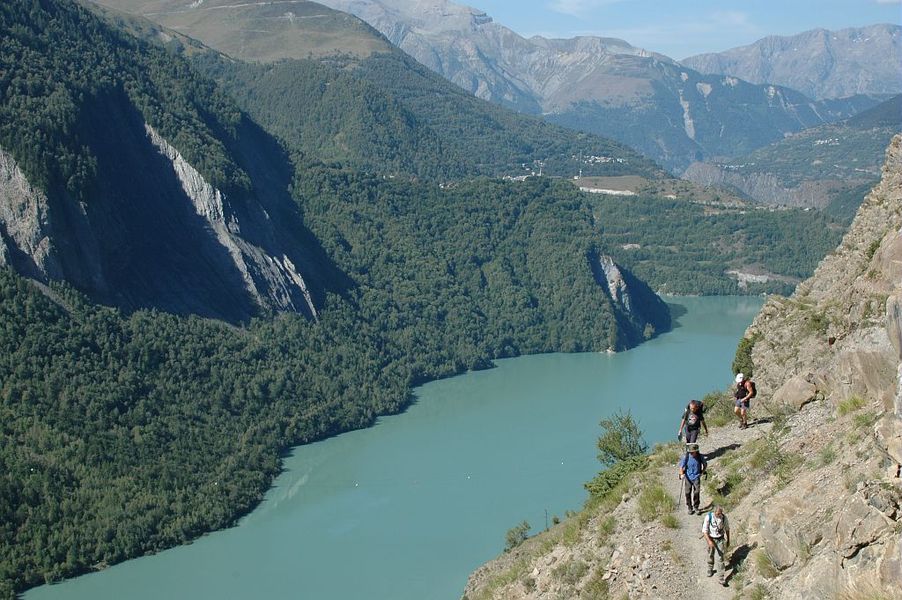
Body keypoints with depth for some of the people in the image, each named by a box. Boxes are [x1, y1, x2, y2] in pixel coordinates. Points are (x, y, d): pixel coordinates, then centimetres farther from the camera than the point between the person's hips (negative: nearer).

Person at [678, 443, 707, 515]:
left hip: (696, 477, 0)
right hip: (688, 477, 0)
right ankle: (690, 508, 17)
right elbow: (681, 466, -4)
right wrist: (682, 474, -19)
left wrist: (703, 472, 4)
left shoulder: (700, 457, -5)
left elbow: (705, 464, 14)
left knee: (696, 492, -9)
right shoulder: (686, 457, -9)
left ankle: (696, 507, 9)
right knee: (688, 493, 1)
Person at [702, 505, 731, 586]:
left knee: (720, 558, -5)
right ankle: (710, 569, 48)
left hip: (720, 539, 0)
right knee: (710, 555, 20)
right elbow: (704, 530, -19)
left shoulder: (724, 517, -15)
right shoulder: (708, 517, -23)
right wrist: (709, 541, -30)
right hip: (711, 539, 0)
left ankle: (722, 579, -2)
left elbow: (727, 529, 3)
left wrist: (728, 540, 10)